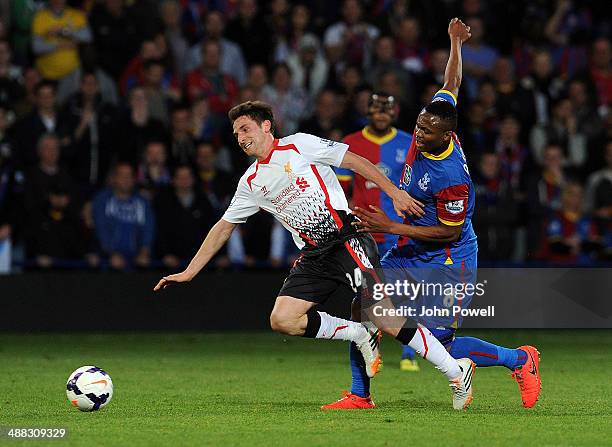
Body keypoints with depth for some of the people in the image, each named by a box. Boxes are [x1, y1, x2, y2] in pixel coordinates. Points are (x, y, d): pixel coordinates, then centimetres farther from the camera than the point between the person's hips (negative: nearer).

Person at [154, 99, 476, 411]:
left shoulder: (298, 145, 1)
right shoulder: (251, 182, 17)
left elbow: (355, 161, 1)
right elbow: (223, 228, 22)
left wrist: (394, 193, -7)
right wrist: (188, 273, 19)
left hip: (346, 240, -6)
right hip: (313, 257, 6)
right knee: (282, 320, -13)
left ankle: (456, 371, -15)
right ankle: (360, 335, -1)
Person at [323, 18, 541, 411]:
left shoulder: (452, 178, -30)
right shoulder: (435, 119, -9)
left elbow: (450, 232, -20)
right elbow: (452, 84, 10)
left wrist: (392, 227, -21)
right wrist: (455, 42, 24)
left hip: (446, 263, -8)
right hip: (408, 253, 8)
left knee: (439, 346, -8)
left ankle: (519, 359, 13)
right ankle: (360, 395, 7)